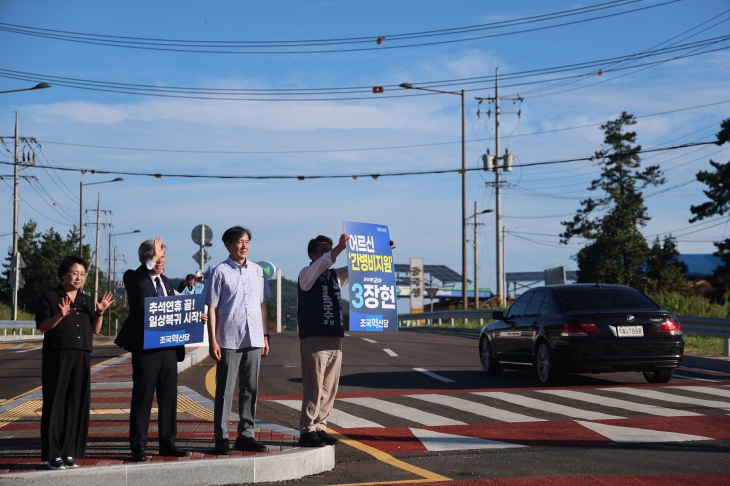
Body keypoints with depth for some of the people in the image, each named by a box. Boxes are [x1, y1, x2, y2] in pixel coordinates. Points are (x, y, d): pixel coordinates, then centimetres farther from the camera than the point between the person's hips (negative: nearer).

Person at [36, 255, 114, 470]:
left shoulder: (87, 300, 14)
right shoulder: (50, 297, -1)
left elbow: (95, 330, 13)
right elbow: (41, 326, -9)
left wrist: (99, 313, -4)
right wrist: (60, 315, -24)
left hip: (81, 358, 5)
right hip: (56, 356, -5)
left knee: (77, 404, 4)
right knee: (55, 403, -4)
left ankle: (69, 452, 10)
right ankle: (53, 454, -2)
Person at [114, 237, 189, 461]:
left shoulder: (166, 282, 19)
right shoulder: (135, 278, -2)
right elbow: (132, 280, -27)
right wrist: (152, 259, -30)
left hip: (169, 346, 7)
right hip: (145, 346, -6)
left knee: (169, 396, 10)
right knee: (142, 397, -2)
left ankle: (167, 442, 18)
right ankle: (138, 446, 2)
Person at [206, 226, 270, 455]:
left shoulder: (257, 271, 11)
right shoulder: (220, 272, -2)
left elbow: (263, 305, 14)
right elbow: (212, 308, -4)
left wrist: (265, 336, 9)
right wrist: (212, 340, -9)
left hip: (254, 340, 4)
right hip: (229, 340, -4)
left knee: (250, 389, 8)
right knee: (225, 390, 0)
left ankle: (246, 435, 16)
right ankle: (221, 438, 4)